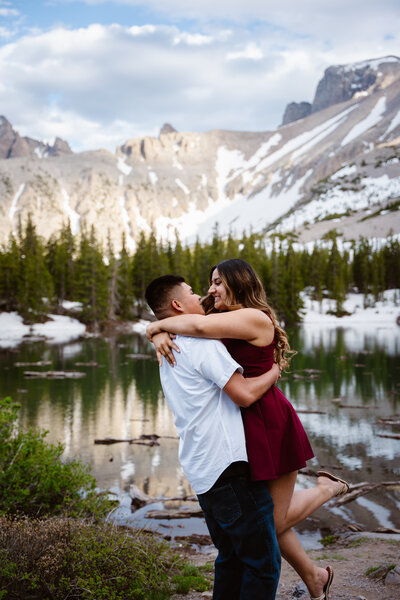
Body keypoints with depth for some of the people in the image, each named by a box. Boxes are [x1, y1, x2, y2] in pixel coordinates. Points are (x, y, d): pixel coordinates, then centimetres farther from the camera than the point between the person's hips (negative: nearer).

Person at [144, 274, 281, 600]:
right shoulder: (202, 343, -12)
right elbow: (244, 394, -16)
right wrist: (274, 371, -1)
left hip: (201, 472, 10)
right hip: (228, 465, -10)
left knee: (231, 559, 19)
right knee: (263, 561, -3)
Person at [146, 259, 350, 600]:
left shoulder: (255, 318, -16)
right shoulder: (224, 322, 12)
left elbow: (199, 326, -31)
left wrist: (158, 325, -15)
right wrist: (160, 337, -16)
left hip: (270, 424, -9)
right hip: (244, 428, 9)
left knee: (272, 523, 4)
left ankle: (327, 487, 28)